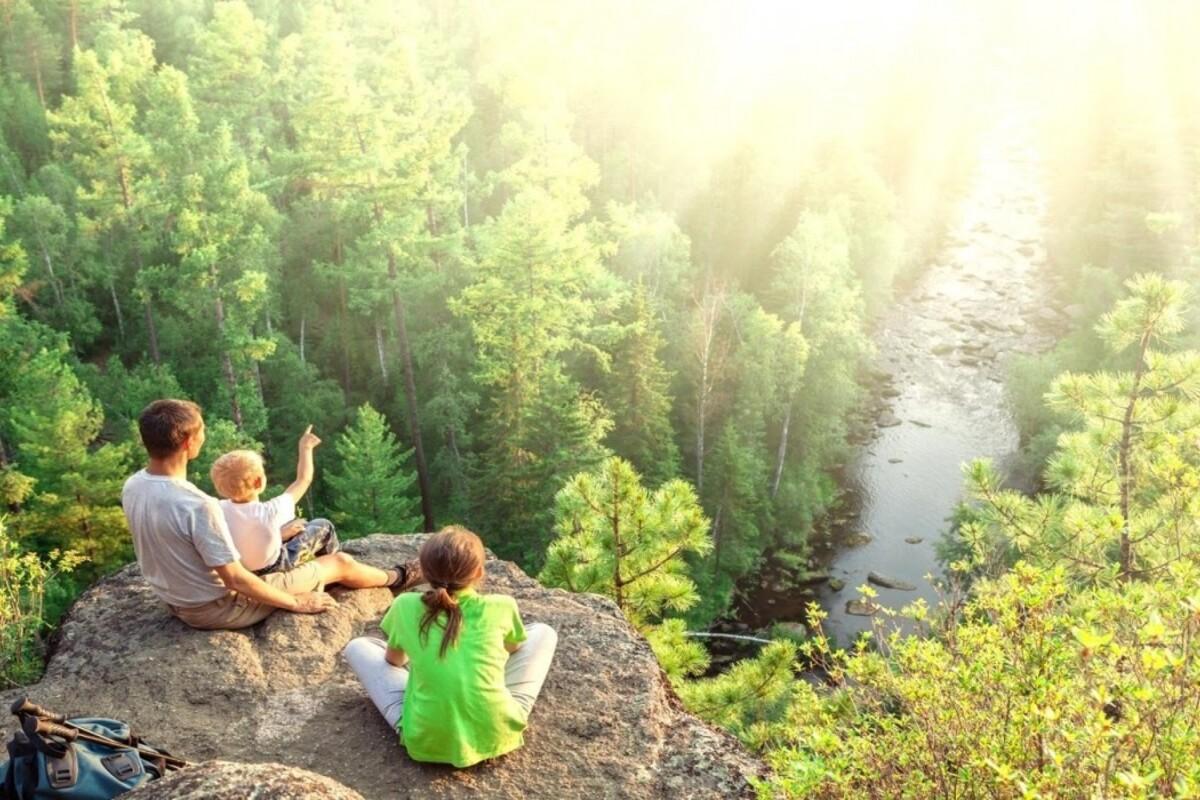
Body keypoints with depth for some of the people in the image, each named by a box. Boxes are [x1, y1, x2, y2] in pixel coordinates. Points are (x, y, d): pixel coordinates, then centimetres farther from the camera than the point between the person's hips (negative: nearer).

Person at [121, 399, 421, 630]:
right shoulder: (197, 506, -36)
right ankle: (396, 578, 38)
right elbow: (235, 581, -30)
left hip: (178, 602, 8)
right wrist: (296, 603, -14)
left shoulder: (132, 487, -10)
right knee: (339, 562, 8)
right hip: (220, 609, -8)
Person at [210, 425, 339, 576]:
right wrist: (306, 447, -8)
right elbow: (304, 479, -22)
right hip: (272, 568, -5)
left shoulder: (220, 509, -22)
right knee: (323, 527, 11)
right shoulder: (271, 511, -35)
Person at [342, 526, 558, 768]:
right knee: (543, 632, 18)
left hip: (426, 742, 0)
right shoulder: (501, 607, -2)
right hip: (495, 734, 0)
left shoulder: (406, 607, 0)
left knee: (357, 647, 17)